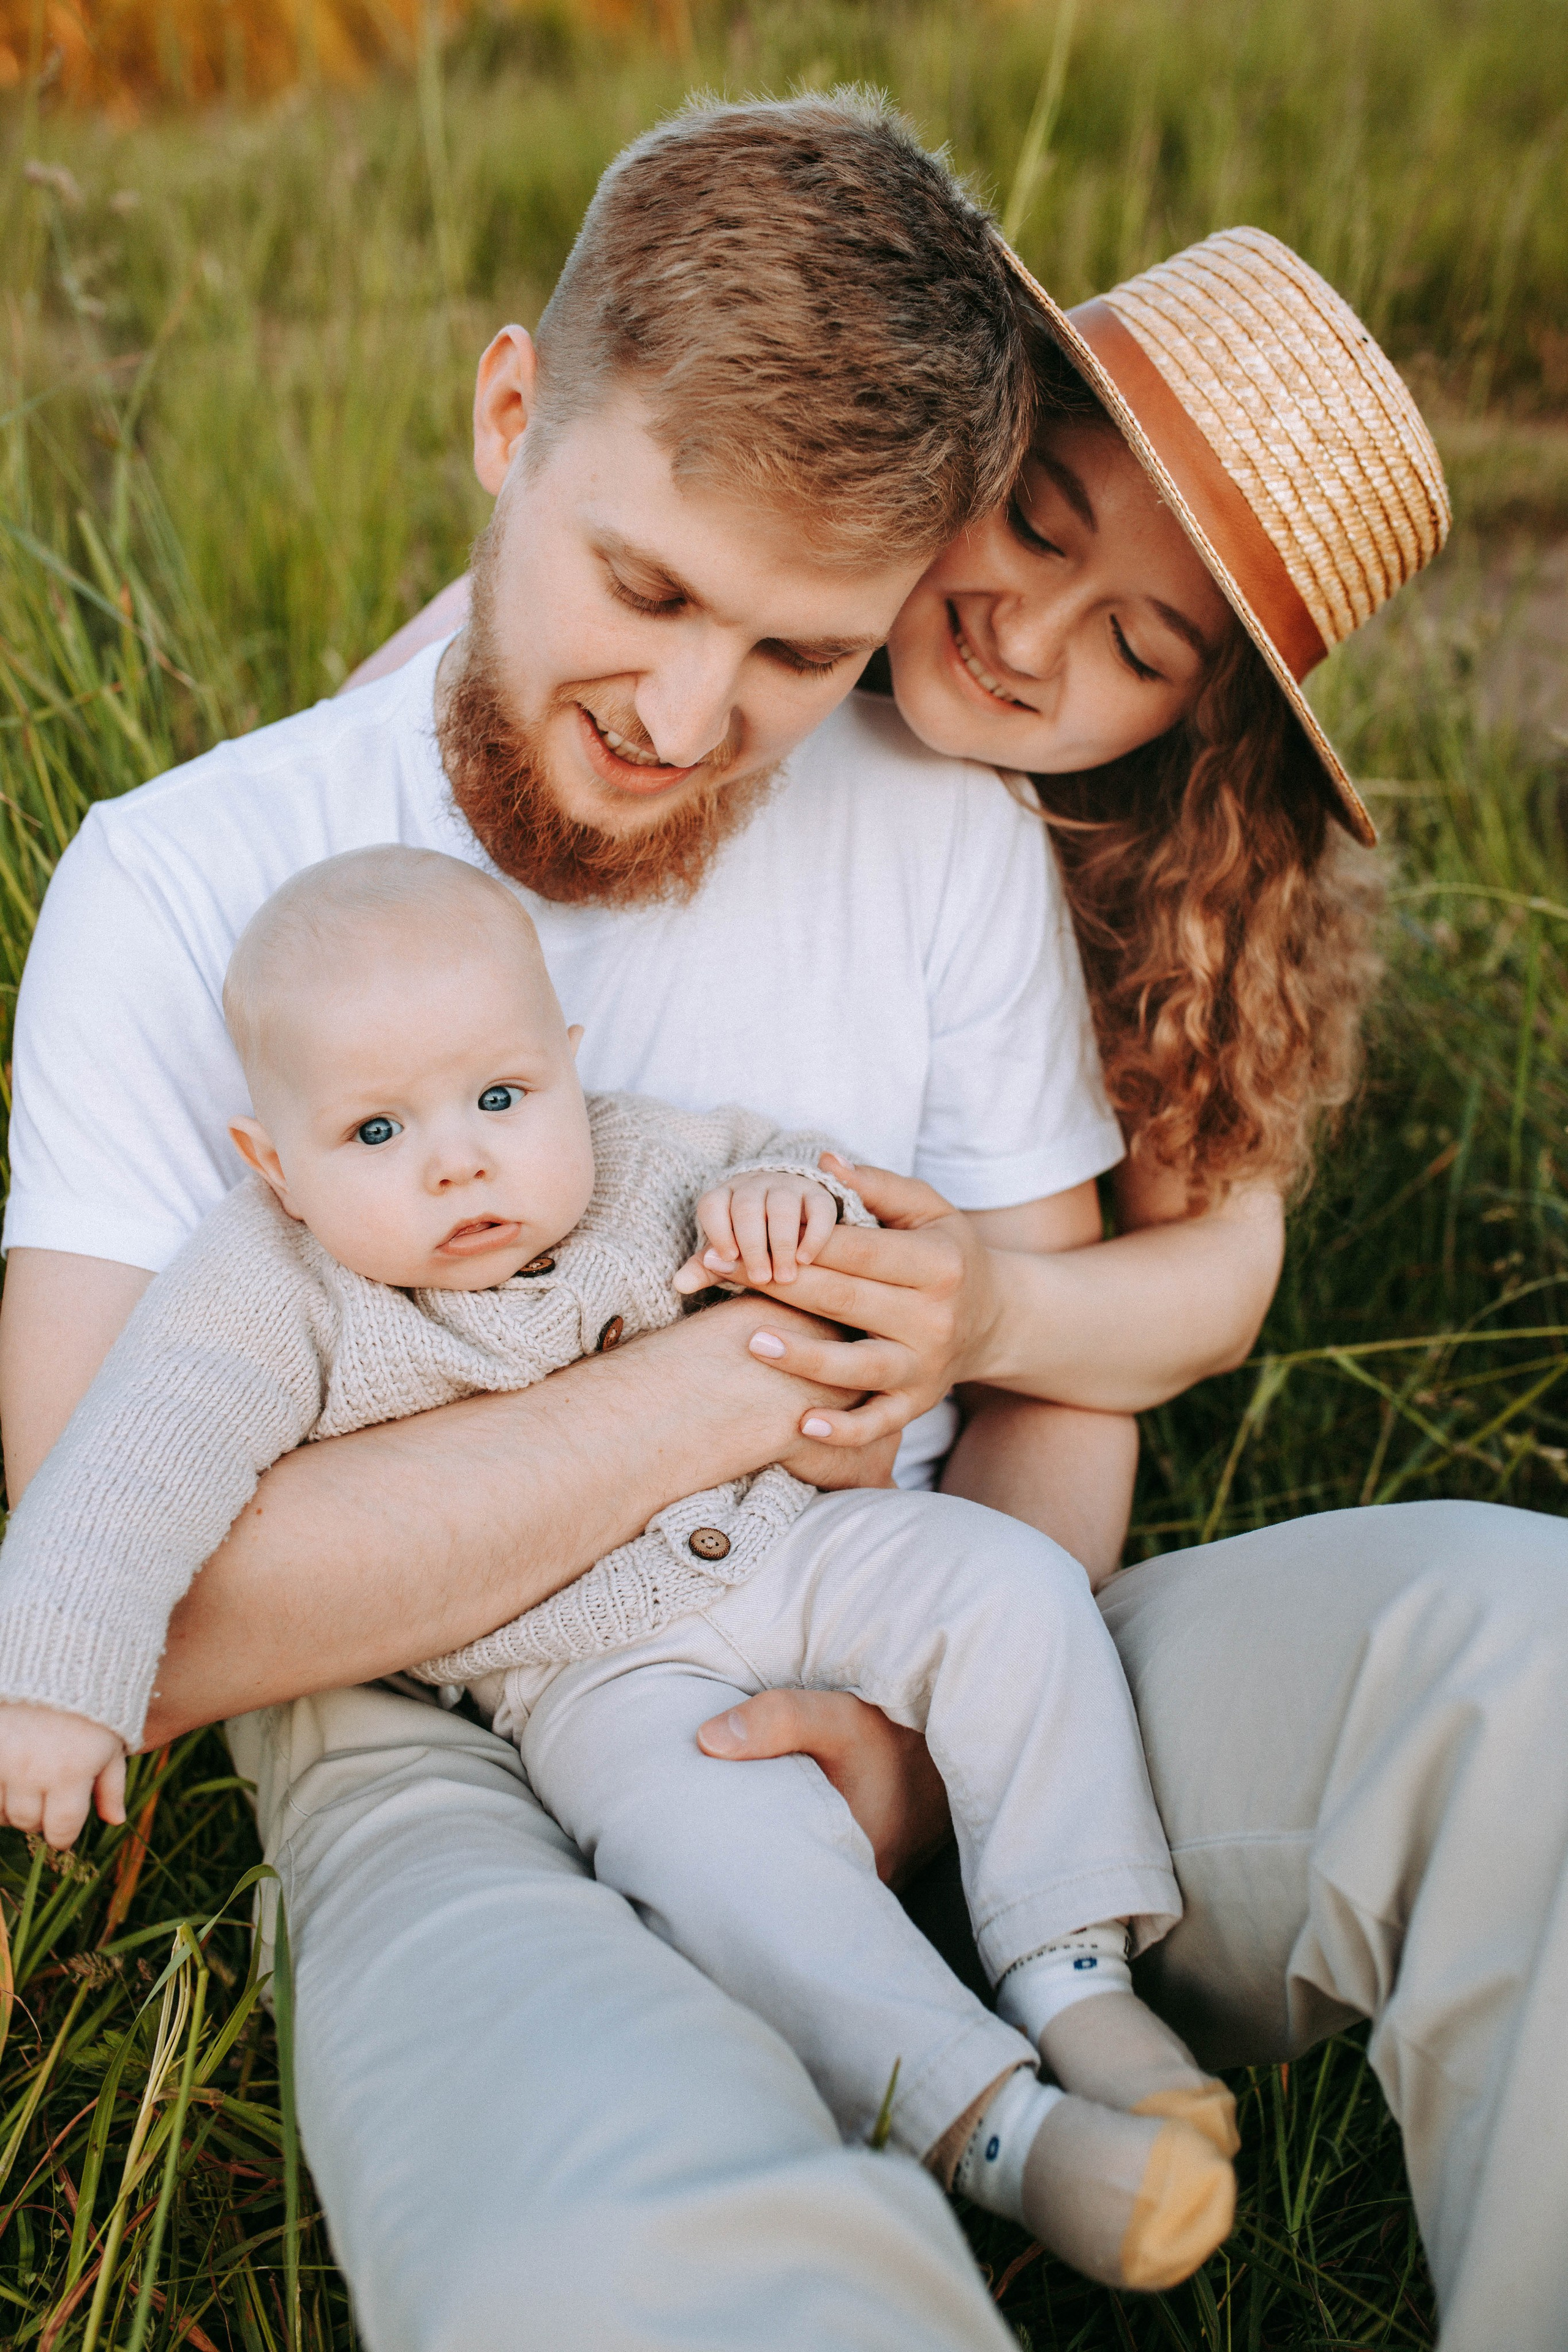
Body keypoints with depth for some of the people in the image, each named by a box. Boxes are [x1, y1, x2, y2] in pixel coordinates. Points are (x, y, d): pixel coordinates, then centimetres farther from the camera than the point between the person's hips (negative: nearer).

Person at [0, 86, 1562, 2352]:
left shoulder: (944, 831, 3)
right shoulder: (186, 886, -7)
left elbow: (1067, 1367, 10)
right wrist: (739, 1376, -17)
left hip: (899, 1674, 5)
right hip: (449, 1755, -4)